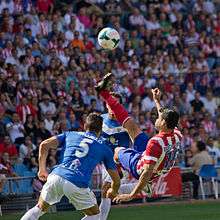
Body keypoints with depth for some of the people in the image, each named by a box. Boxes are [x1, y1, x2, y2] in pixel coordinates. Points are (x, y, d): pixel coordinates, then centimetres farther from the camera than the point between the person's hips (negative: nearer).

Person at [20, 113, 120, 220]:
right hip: (78, 184, -2)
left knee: (40, 208, 24)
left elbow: (44, 145, 10)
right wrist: (113, 192, 42)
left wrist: (42, 169, 19)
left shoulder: (70, 134, 23)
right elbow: (116, 179, 21)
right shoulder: (104, 148, 19)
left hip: (56, 176, 2)